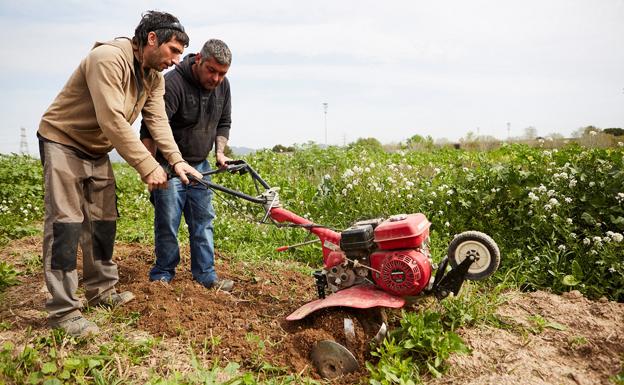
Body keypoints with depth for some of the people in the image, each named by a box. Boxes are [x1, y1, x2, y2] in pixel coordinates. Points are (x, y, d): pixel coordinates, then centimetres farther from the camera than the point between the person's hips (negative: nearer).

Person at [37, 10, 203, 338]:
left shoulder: (154, 77, 1)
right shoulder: (108, 58, -27)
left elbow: (158, 121, -10)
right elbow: (112, 121, -34)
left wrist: (176, 160, -25)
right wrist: (148, 167, -35)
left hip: (97, 152, 8)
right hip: (62, 142, -8)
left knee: (103, 221, 10)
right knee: (66, 222, -11)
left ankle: (101, 290, 23)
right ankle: (62, 310, -5)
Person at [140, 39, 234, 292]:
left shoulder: (222, 86, 1)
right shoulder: (173, 83, -21)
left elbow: (223, 123, 14)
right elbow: (151, 130, -23)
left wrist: (220, 151, 0)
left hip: (200, 165, 6)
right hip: (169, 166, -6)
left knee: (203, 221, 8)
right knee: (167, 223, -2)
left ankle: (206, 276, 17)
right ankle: (162, 276, 15)